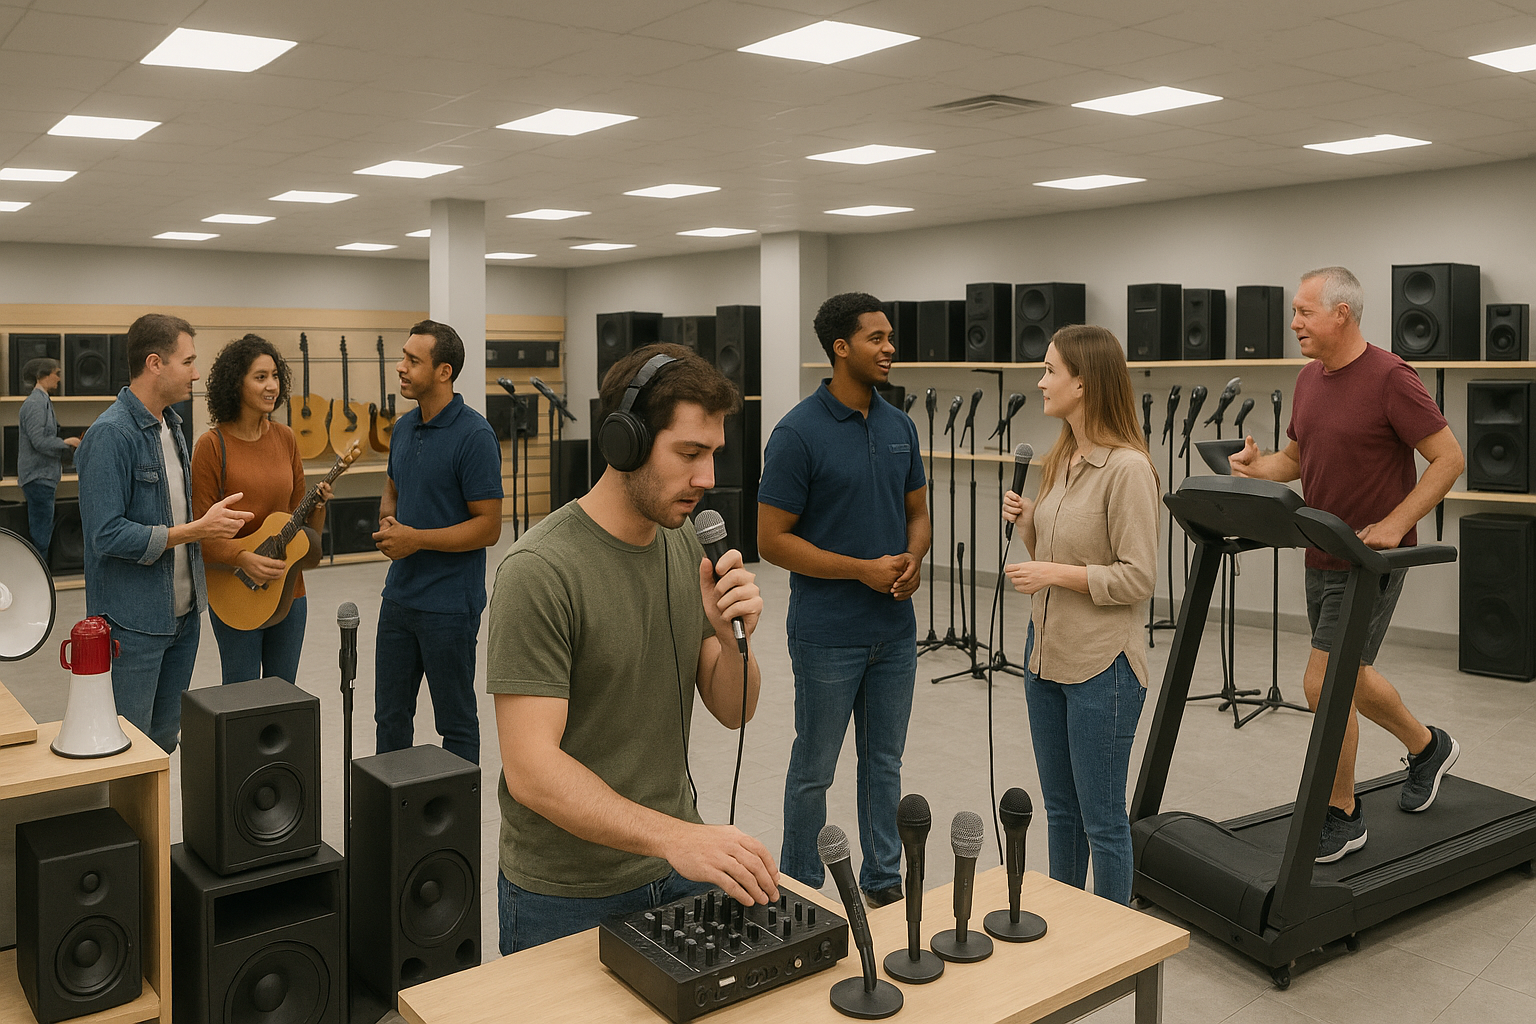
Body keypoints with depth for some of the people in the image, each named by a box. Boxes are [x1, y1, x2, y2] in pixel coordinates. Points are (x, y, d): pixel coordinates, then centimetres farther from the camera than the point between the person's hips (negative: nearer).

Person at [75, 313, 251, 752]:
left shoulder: (171, 424, 11)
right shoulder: (111, 434, -17)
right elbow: (107, 535, -23)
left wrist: (213, 519, 8)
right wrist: (195, 530, -23)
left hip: (181, 613, 8)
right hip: (133, 622, -8)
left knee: (165, 741, 17)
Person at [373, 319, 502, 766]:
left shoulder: (474, 436, -16)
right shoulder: (404, 428, 8)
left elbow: (489, 527, -17)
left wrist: (416, 539, -18)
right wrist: (387, 524, 0)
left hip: (449, 606, -8)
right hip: (399, 594, 8)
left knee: (455, 722, 7)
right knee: (390, 716, 18)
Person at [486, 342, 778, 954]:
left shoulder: (685, 546, 2)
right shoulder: (539, 572, -22)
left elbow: (733, 711, 4)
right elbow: (531, 771, -28)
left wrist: (733, 637, -17)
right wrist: (676, 837, -38)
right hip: (568, 900, -6)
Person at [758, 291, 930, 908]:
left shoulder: (900, 427, 6)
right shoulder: (799, 433, -14)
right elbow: (772, 540, -14)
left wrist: (912, 560, -8)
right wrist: (862, 569, -18)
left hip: (895, 629, 6)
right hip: (828, 635, -6)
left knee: (885, 762, 16)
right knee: (814, 769, 8)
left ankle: (883, 881, 31)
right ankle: (800, 895, 24)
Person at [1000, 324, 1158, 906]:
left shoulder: (1126, 468, -17)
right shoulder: (1062, 459, 9)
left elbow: (1137, 578, -17)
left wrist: (1057, 574, -20)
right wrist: (1027, 524, 0)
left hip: (1101, 666, -8)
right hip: (1046, 655, 8)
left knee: (1102, 819, 6)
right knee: (1059, 808, 20)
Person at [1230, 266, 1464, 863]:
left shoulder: (1390, 378, -17)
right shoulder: (1309, 380, 8)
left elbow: (1449, 458, -15)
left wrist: (1393, 525, -22)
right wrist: (1256, 468, -4)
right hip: (1322, 557, 8)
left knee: (1324, 683, -9)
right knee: (1348, 678, 20)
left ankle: (1340, 816, 8)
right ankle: (1426, 747, 46)